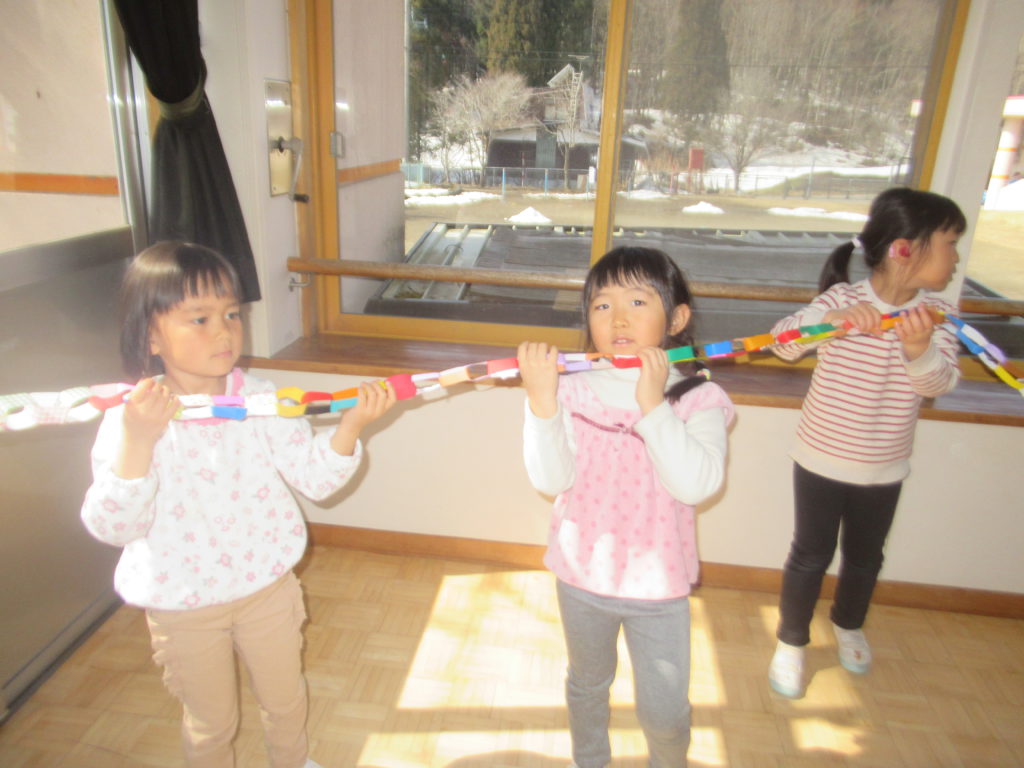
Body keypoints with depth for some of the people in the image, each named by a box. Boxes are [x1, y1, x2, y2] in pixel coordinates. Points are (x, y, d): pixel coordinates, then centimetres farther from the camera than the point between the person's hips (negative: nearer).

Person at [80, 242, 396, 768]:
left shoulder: (262, 400, -12)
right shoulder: (129, 419, -19)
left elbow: (314, 477, -12)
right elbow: (112, 528, -24)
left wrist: (350, 424, -28)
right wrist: (137, 442, -38)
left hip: (266, 586, 3)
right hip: (181, 605, -2)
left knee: (285, 698, 25)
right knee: (211, 722, 21)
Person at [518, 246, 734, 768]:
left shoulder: (699, 398, -15)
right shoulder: (574, 390, -12)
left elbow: (695, 484, -29)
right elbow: (551, 480, -22)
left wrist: (653, 403, -32)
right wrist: (541, 398, -33)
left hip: (659, 586, -1)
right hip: (582, 575, 2)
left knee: (664, 710, 14)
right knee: (588, 684, 26)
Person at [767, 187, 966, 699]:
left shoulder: (936, 314, -6)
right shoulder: (843, 299, -16)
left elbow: (940, 382, -19)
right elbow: (784, 342, -28)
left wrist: (919, 349, -39)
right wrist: (831, 321, -46)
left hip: (885, 468, 4)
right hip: (821, 460, -4)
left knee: (865, 556, 22)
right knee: (811, 555, 10)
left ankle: (848, 625, 50)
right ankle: (791, 642, 31)